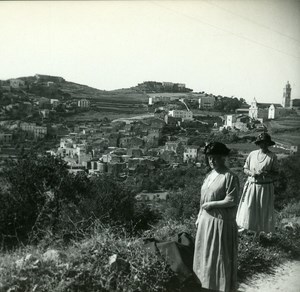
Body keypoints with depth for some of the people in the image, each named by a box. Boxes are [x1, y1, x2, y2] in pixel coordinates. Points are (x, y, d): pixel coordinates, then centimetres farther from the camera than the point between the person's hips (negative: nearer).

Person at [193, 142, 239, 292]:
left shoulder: (230, 177, -15)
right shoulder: (209, 175, 8)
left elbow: (231, 201, -20)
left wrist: (211, 204, -16)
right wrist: (199, 217, 12)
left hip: (221, 222, -8)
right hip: (206, 220, 8)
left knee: (221, 256, 4)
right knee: (206, 253, 17)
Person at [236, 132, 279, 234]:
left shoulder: (272, 156, -7)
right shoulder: (252, 154, 2)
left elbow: (276, 173, -4)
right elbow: (245, 169, 8)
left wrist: (267, 174, -23)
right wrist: (251, 173, -13)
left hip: (265, 187, -2)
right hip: (251, 186, 2)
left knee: (262, 209, 7)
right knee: (247, 207, 7)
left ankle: (258, 230, 23)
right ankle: (244, 226, 26)